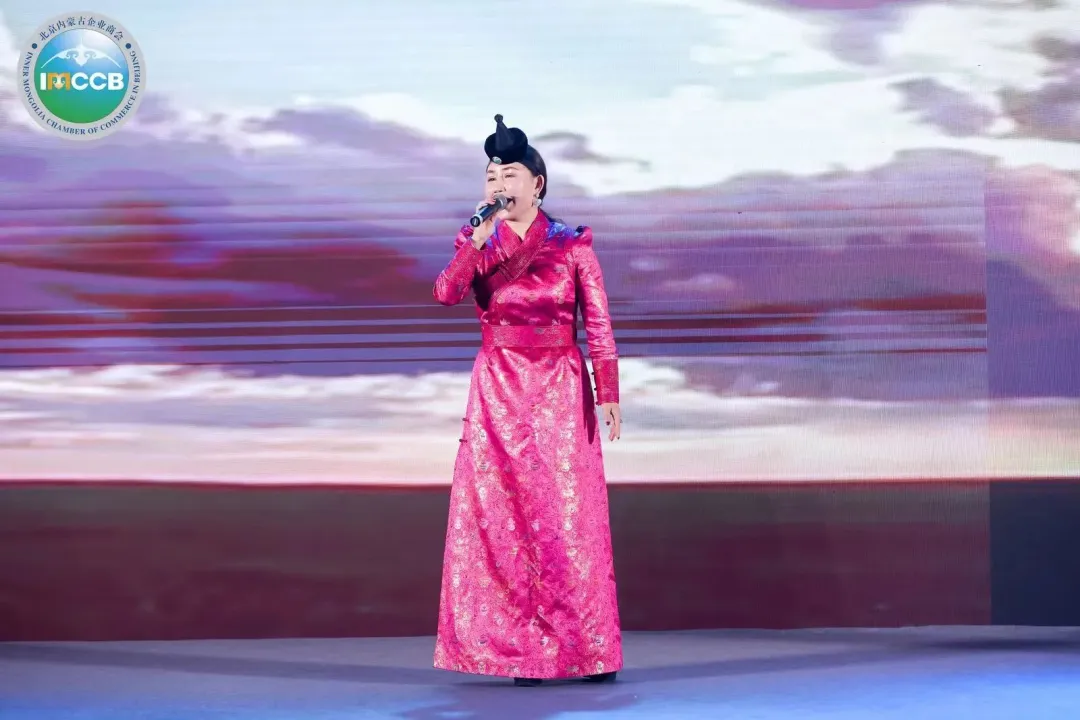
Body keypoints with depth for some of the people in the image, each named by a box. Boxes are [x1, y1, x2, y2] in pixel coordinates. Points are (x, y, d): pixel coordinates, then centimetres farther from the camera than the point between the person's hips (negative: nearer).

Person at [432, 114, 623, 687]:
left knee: (567, 512, -3)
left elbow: (598, 323, -1)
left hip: (560, 390, -2)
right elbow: (447, 294, -11)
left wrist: (608, 393, -6)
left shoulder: (572, 245, 1)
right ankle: (522, 649, 5)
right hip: (499, 391, 2)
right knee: (502, 513, -1)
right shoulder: (477, 243, 7)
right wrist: (479, 238, -21)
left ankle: (585, 648, 4)